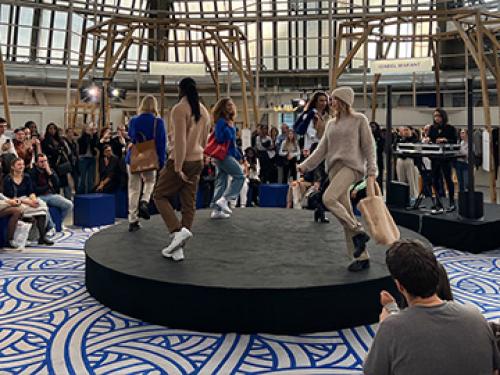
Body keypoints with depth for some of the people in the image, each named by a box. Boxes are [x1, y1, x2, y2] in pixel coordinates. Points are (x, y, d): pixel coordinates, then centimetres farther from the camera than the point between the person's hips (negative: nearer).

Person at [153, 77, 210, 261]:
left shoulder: (179, 109, -14)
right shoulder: (204, 111, 10)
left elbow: (179, 141, -20)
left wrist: (178, 168, -18)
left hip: (180, 161, -7)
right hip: (198, 161, 7)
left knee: (160, 195, 9)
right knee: (189, 203, 6)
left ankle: (178, 230, -12)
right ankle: (177, 248, 10)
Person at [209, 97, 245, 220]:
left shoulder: (229, 121, 16)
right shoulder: (221, 121, -11)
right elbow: (219, 138, -20)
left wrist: (238, 155, 18)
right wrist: (227, 128, -21)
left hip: (227, 155, 9)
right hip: (224, 155, -9)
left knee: (221, 182, 8)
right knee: (240, 176, -9)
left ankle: (216, 210, 10)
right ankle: (224, 199, -12)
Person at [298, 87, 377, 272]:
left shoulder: (359, 120, 4)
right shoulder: (331, 124, 20)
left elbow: (369, 147, 0)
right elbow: (322, 149, 17)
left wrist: (371, 171, -9)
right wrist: (305, 165, 7)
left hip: (351, 165, -6)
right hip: (334, 167, 6)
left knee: (329, 198, -27)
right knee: (345, 211, 2)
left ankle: (358, 232, -12)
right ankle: (362, 257, 8)